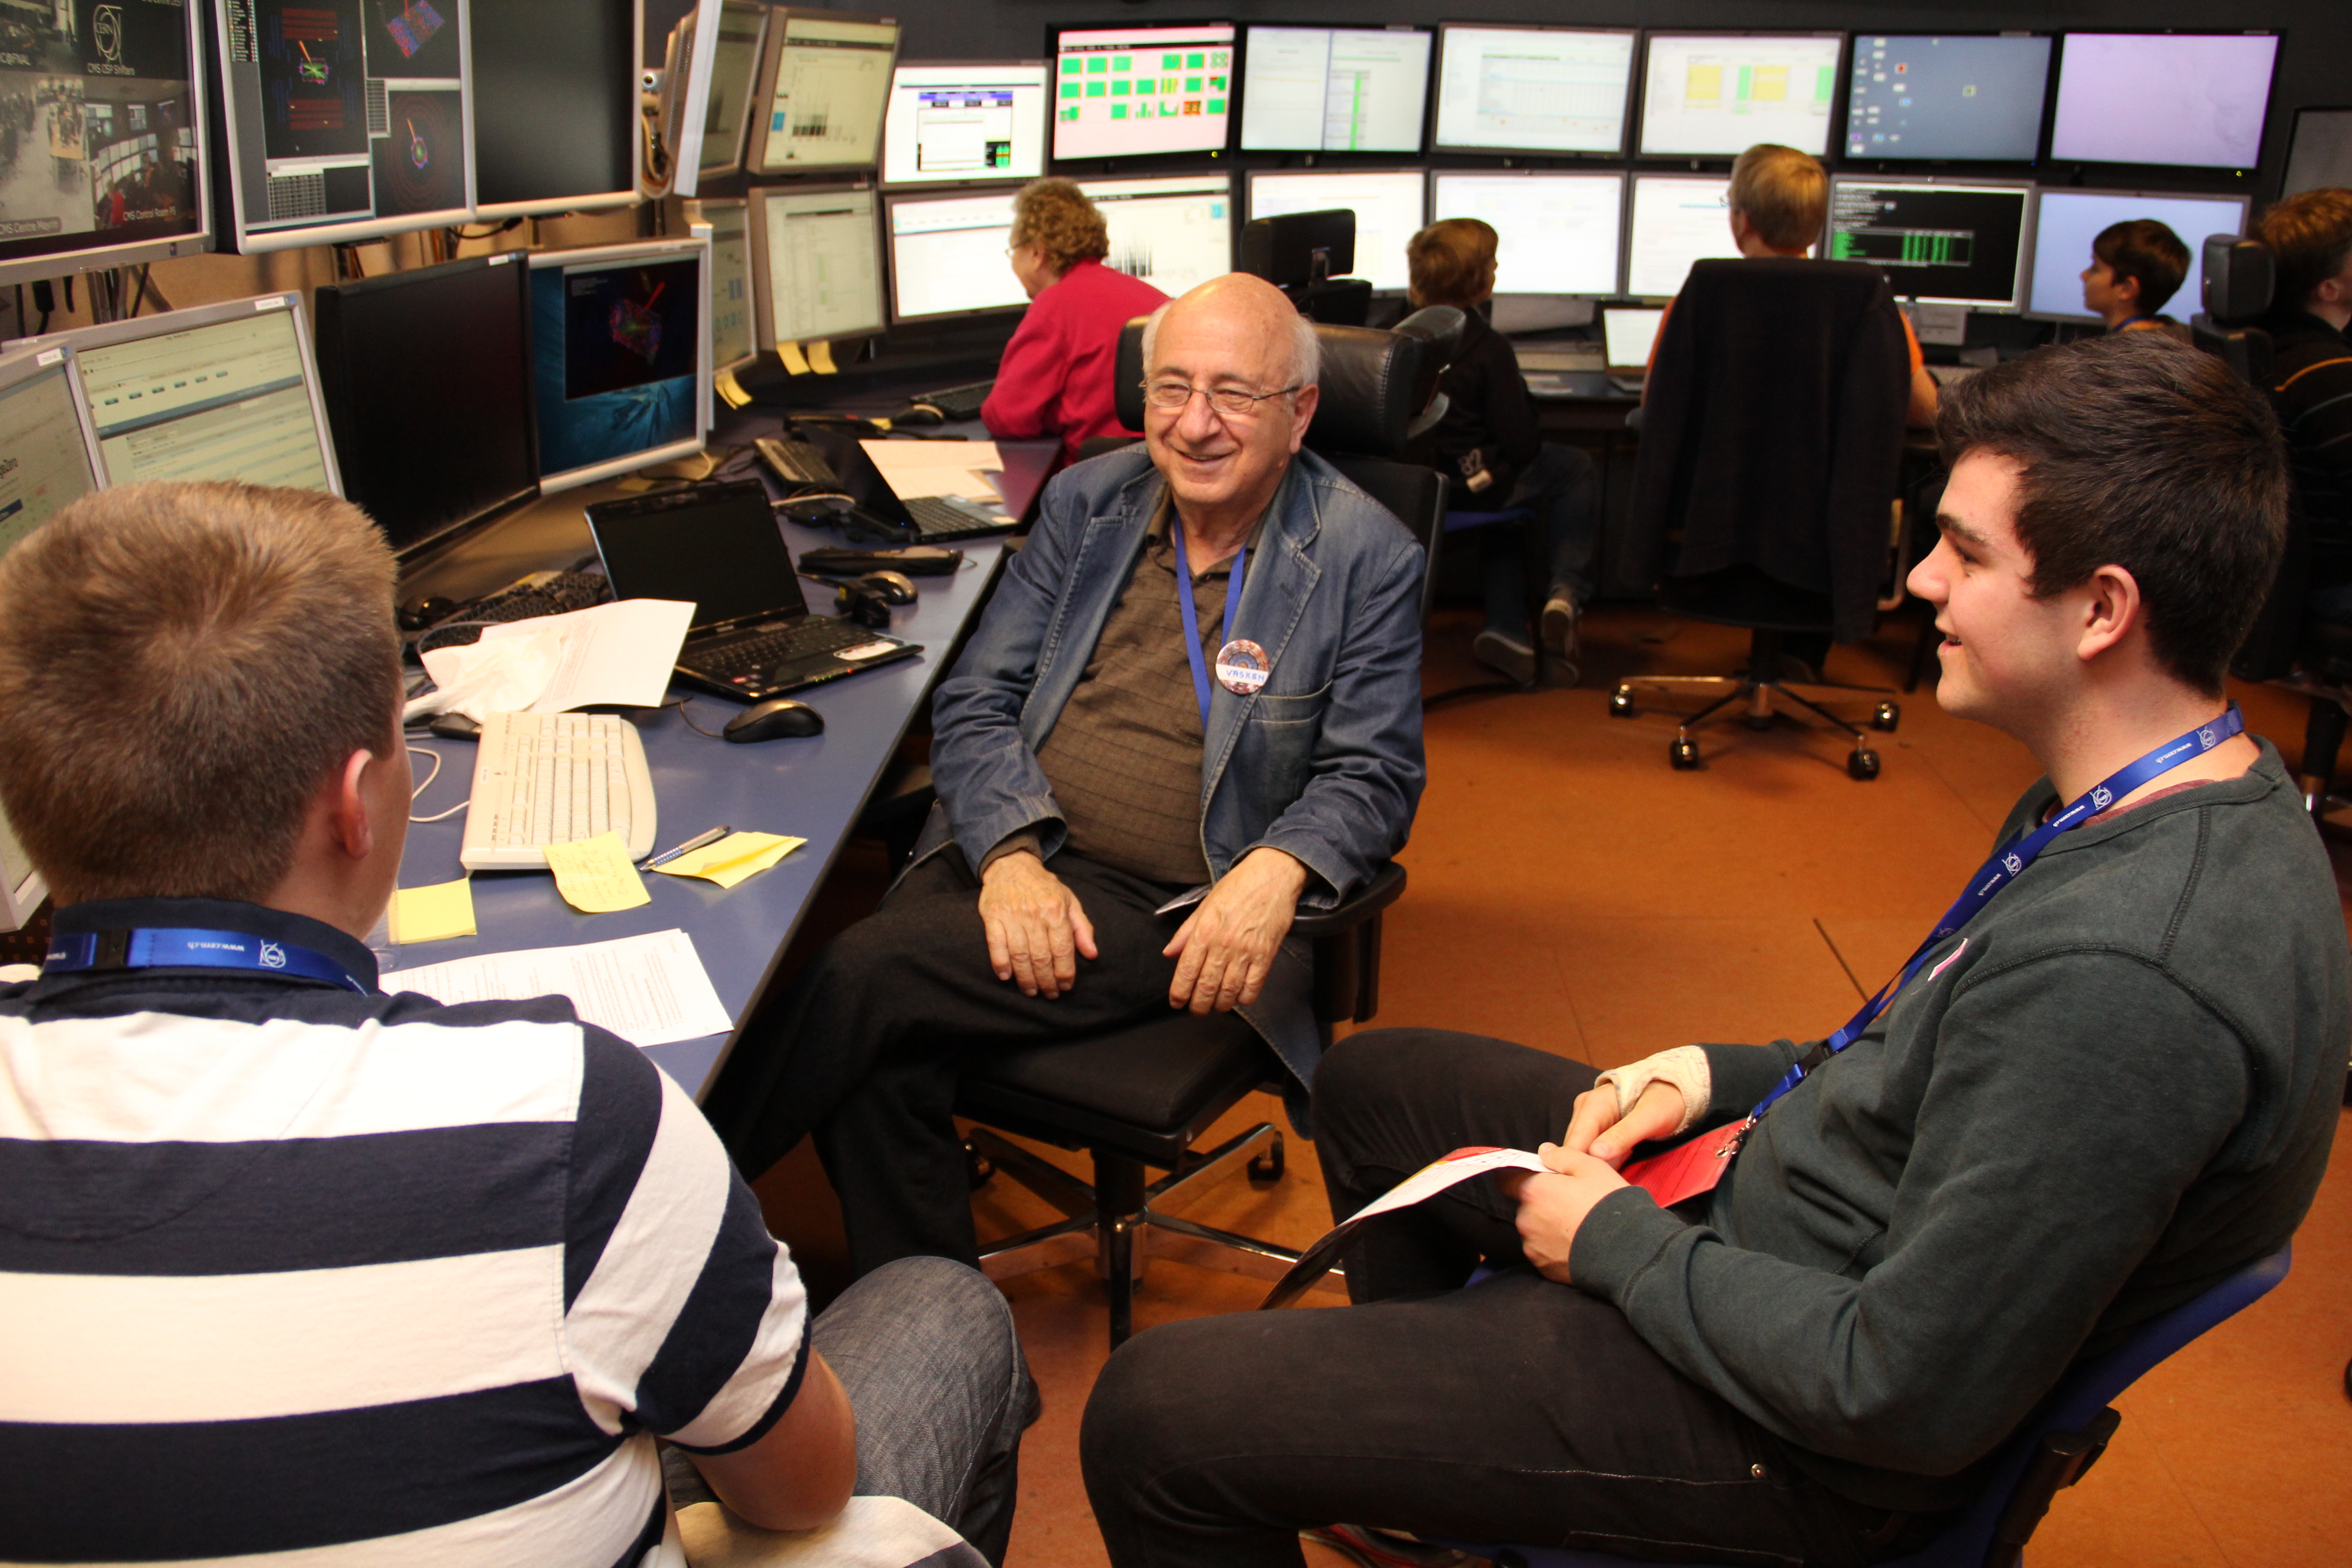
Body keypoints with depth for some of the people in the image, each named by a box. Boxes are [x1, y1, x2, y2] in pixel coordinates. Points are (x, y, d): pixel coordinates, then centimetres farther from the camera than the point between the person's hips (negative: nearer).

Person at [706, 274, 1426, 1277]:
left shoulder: (1368, 561, 0)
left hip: (1170, 918, -4)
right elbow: (974, 705, 8)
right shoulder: (1086, 504, 11)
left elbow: (1374, 773, 0)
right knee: (880, 1062, -25)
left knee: (863, 977, -23)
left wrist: (1278, 868, -22)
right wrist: (1010, 855, -12)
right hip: (1013, 861, 4)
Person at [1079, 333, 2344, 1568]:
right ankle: (1418, 1445, 47)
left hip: (1806, 1441, -10)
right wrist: (1723, 1074, 3)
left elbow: (1911, 1398, -29)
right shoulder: (2175, 801, 0)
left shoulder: (2122, 976, -34)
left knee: (1155, 1414, -12)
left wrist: (1621, 1245, -15)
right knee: (1374, 1081, 27)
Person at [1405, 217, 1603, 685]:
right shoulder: (1488, 348, -18)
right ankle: (1567, 588, 7)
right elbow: (1521, 445, -17)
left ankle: (1506, 628, 24)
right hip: (1469, 485, -6)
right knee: (1579, 468, 17)